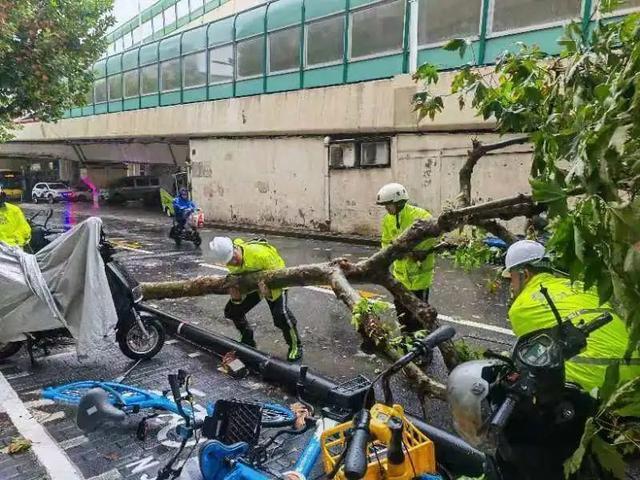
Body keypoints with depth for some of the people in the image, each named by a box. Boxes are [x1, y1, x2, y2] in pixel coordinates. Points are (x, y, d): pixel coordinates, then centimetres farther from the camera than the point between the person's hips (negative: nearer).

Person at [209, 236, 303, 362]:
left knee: (280, 313, -28)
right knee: (232, 310, 2)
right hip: (252, 284, 6)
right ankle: (248, 342, 26)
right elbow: (238, 281, -8)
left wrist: (269, 293, -51)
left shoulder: (260, 253, -37)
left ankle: (295, 346, -2)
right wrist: (237, 297, -31)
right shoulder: (232, 264, -16)